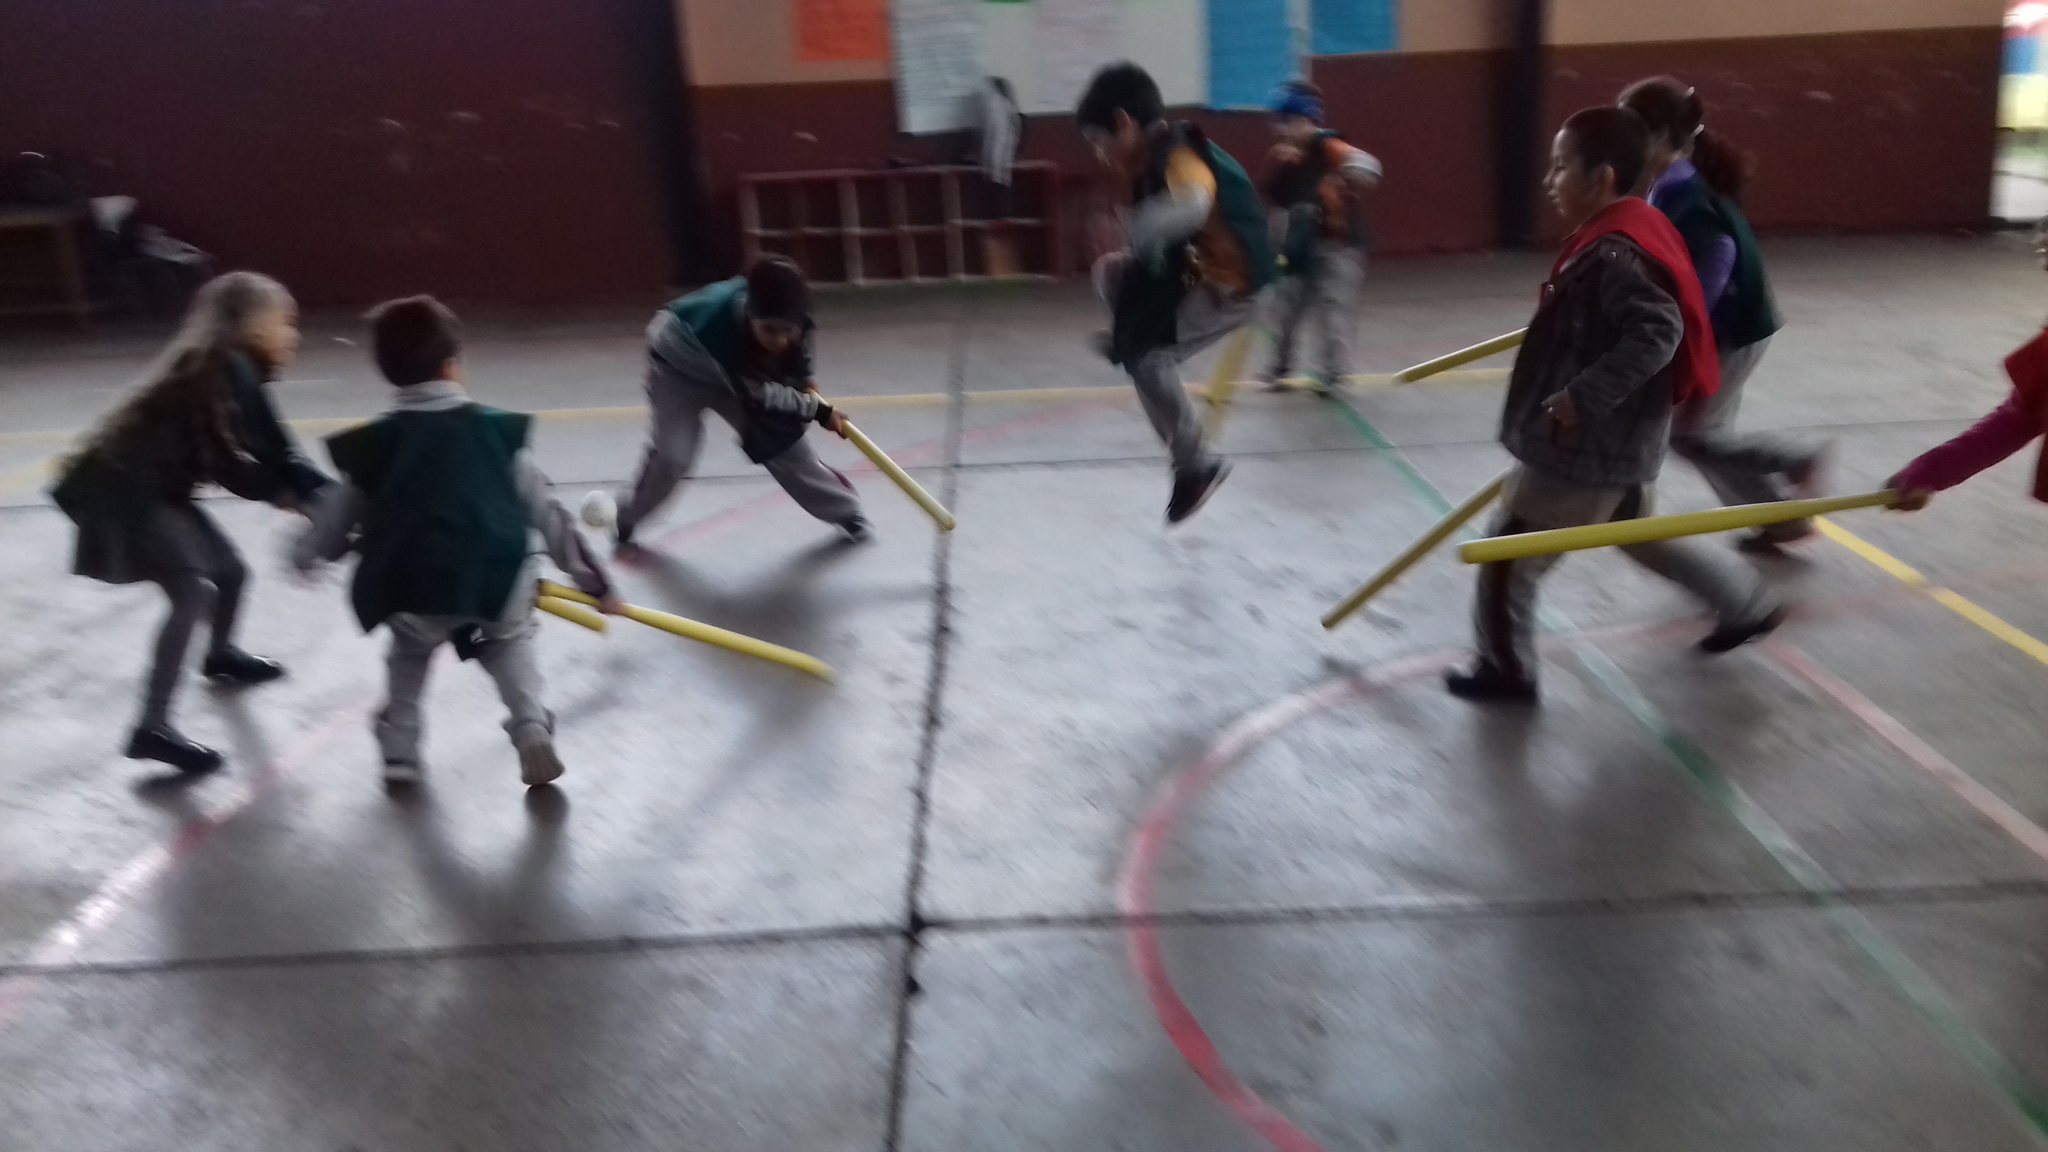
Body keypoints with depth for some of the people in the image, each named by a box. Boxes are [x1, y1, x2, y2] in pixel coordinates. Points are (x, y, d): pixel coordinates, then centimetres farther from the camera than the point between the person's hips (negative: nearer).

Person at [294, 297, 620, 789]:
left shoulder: (370, 446, 7)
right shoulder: (498, 430, 5)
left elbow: (336, 520, 19)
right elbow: (545, 511, 7)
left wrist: (305, 553, 42)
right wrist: (592, 576, 13)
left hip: (410, 593, 1)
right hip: (497, 584, -1)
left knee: (411, 648, 32)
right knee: (509, 642, 29)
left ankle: (399, 752, 26)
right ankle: (532, 728, 7)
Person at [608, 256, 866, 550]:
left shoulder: (788, 318, -30)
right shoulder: (720, 323, -45)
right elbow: (759, 393, -34)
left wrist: (804, 380, -7)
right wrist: (817, 410, -28)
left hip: (734, 370, 4)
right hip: (679, 364, -4)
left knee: (781, 437, -3)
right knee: (672, 456, -14)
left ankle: (844, 511, 11)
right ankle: (625, 521, 13)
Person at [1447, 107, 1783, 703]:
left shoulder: (1613, 253, -24)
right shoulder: (1631, 231, 7)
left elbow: (1657, 333, -32)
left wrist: (1581, 397, -29)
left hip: (1584, 446, -10)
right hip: (1615, 438, 10)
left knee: (1507, 556, 4)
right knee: (1640, 532, 29)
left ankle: (1505, 669, 19)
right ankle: (1748, 603, 40)